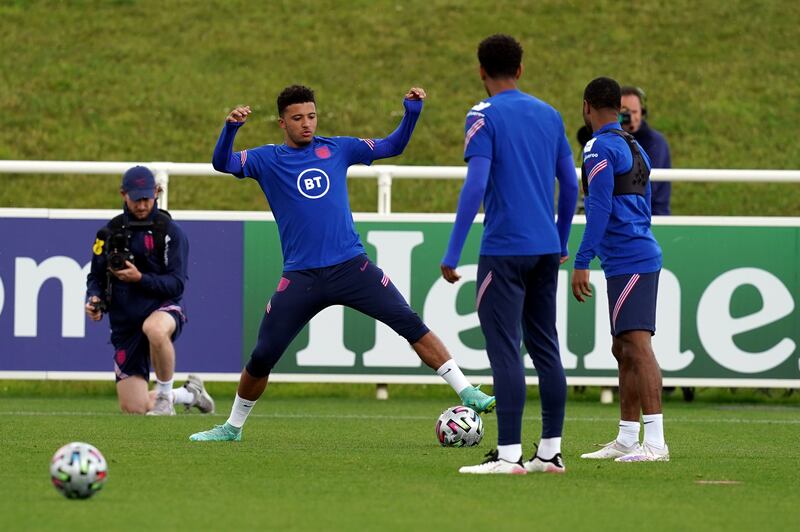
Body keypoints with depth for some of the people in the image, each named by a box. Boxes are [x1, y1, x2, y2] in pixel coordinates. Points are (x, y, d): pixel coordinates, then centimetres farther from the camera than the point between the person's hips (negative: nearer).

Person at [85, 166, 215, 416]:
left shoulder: (169, 231, -3)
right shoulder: (110, 232, 9)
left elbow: (177, 283, -10)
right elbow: (96, 276, 16)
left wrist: (140, 278, -24)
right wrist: (94, 300, -6)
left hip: (163, 308, -4)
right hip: (125, 322, 4)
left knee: (154, 329, -45)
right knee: (133, 410, -2)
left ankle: (165, 396, -22)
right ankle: (188, 394, 29)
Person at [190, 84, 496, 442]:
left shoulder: (337, 149, 10)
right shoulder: (267, 159, 4)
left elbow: (392, 147, 16)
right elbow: (222, 163, -9)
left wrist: (412, 113, 0)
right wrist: (230, 128, -28)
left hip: (351, 265, 1)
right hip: (300, 275, -1)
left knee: (409, 323, -13)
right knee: (261, 358, 1)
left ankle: (466, 392, -10)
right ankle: (233, 427, 22)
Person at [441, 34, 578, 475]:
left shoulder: (484, 116, -7)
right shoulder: (549, 115, 12)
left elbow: (475, 185, -16)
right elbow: (570, 183, 14)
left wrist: (452, 254, -15)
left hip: (504, 251, -6)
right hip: (546, 248, 6)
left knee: (504, 352, -6)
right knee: (545, 348, 11)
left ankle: (508, 455, -10)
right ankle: (551, 451, 13)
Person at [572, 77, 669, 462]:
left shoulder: (600, 148, -9)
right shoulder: (634, 148, 20)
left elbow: (599, 209, -16)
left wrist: (581, 263, -17)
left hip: (627, 262, -10)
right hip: (643, 255, 10)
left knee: (637, 345, -15)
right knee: (624, 350, 14)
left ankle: (655, 442, -22)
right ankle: (626, 440, 17)